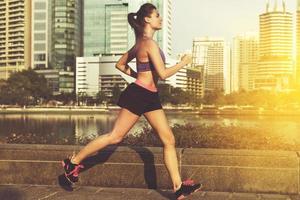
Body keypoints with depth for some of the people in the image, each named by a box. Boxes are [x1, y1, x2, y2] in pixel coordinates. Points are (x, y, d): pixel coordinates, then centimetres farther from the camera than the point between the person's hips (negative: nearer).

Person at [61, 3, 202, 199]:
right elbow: (163, 73, -21)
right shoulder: (150, 43, -15)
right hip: (138, 95, -10)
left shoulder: (141, 43, 15)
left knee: (169, 140, 4)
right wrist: (183, 62, -8)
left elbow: (120, 64, 21)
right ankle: (73, 161, 15)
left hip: (149, 96, 10)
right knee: (116, 136, 0)